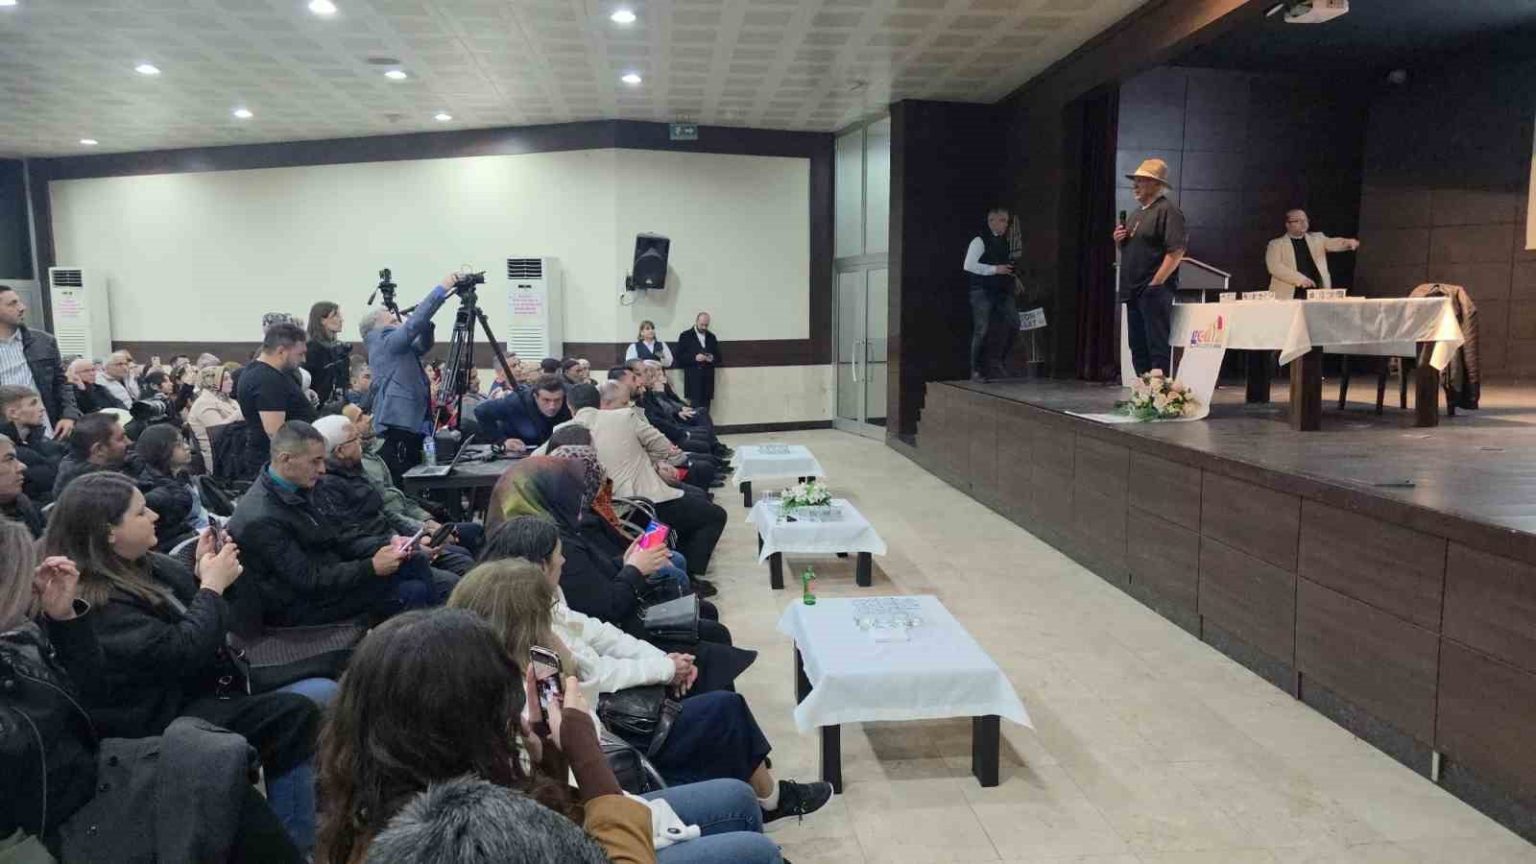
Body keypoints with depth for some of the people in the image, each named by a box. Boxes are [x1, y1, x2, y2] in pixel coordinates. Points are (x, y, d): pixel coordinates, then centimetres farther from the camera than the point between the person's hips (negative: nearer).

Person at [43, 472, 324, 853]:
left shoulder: (139, 565, 4)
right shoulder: (96, 601, -23)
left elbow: (187, 612, 15)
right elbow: (180, 652, -27)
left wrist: (204, 573, -4)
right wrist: (212, 585, -18)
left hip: (186, 689, 10)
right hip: (157, 719, -10)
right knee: (293, 716, -19)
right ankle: (295, 846, -9)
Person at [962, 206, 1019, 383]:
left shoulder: (1004, 241, 15)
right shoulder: (980, 241, -7)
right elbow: (968, 266, -16)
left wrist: (1011, 272, 8)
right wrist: (995, 269, -17)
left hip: (1002, 290, 7)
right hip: (982, 291, -7)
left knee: (1013, 325, -2)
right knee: (981, 331, -4)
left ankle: (996, 362, 11)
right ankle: (976, 370, 6)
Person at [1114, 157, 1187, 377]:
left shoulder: (1167, 211, -7)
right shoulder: (1137, 214, 20)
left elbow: (1176, 251, -17)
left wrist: (1155, 284, -19)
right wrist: (1119, 240, 6)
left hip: (1154, 292, -9)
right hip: (1133, 292, 9)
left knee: (1157, 346, -9)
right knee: (1137, 346, 12)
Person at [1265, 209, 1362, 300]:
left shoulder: (1317, 238, 19)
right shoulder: (1276, 244, 5)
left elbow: (1332, 243, 2)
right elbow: (1275, 267, -8)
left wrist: (1348, 242, -21)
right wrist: (1299, 278, -17)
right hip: (1289, 296, -3)